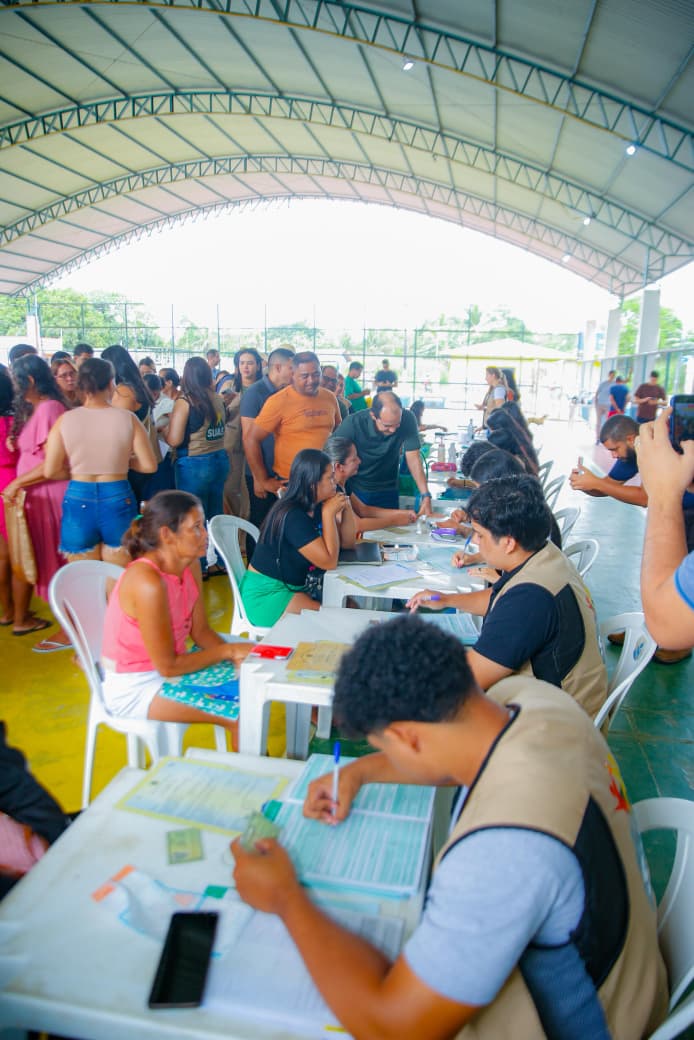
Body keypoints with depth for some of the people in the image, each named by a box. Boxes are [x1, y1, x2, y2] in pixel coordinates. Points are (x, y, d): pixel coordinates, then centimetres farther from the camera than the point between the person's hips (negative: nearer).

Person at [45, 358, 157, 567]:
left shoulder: (64, 420, -5)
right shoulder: (128, 418, -7)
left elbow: (50, 471, -5)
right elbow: (149, 466, -7)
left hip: (78, 501, 1)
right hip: (118, 501, 0)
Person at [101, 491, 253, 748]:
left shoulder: (190, 565, -4)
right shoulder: (149, 583, -30)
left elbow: (200, 631, 3)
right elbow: (168, 666, -24)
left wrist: (236, 655, -14)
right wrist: (228, 651, -16)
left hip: (166, 668, 8)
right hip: (134, 689, -8)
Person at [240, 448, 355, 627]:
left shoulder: (316, 508, 4)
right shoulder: (292, 517, -24)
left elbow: (347, 542, 11)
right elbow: (329, 562, -24)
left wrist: (345, 508, -4)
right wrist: (329, 513, -23)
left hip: (296, 586, 9)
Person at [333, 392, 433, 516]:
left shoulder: (407, 419, -18)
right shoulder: (353, 423, -24)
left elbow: (413, 458, -14)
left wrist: (426, 495, -21)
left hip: (388, 493, 2)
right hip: (355, 491, -1)